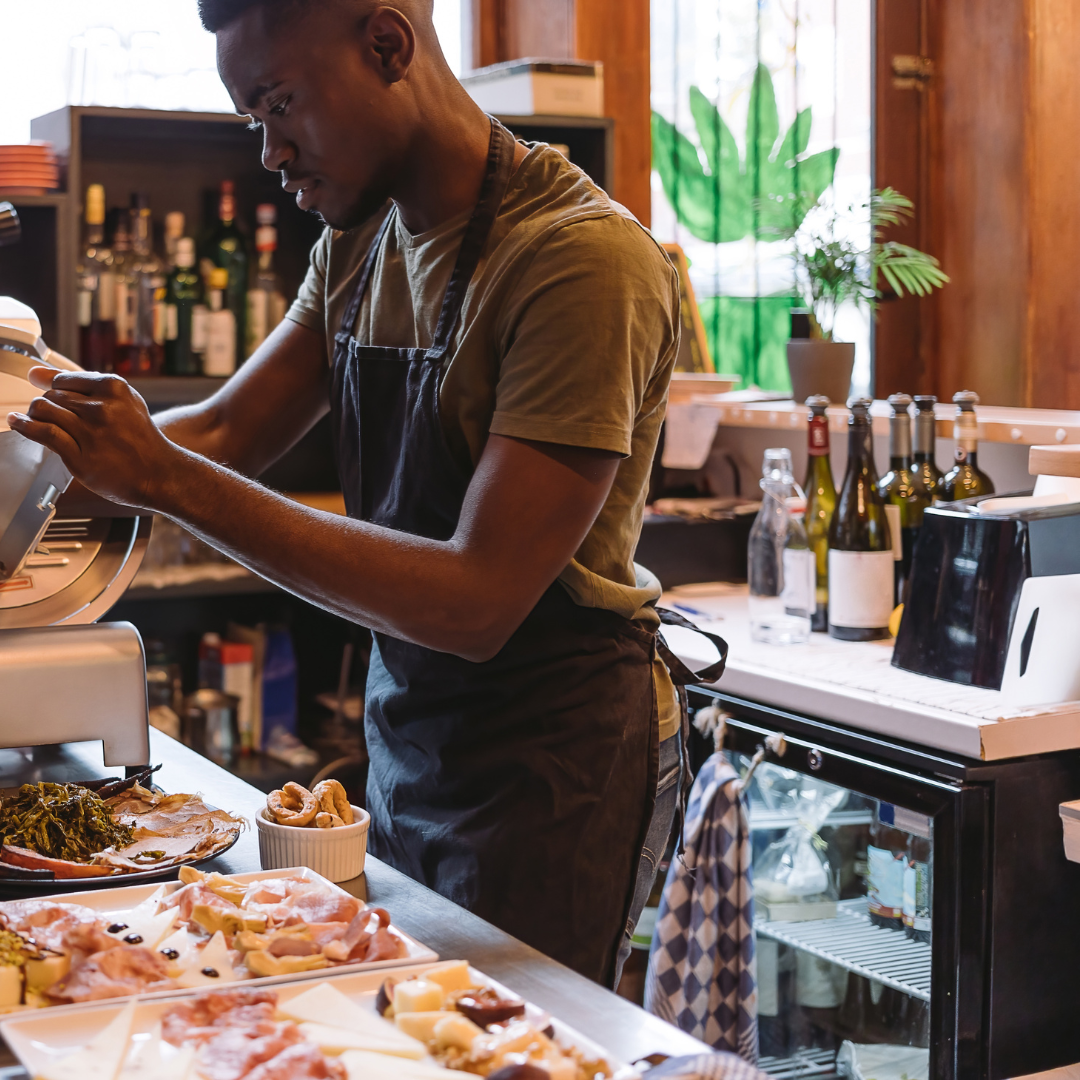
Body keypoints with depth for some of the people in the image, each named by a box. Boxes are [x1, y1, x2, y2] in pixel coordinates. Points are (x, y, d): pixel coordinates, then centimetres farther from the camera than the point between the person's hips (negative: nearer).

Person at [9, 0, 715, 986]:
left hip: (551, 761, -8)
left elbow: (476, 602, -27)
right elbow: (227, 433, 8)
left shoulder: (585, 258, -23)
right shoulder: (359, 240, 4)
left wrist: (169, 479, -28)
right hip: (406, 740, 8)